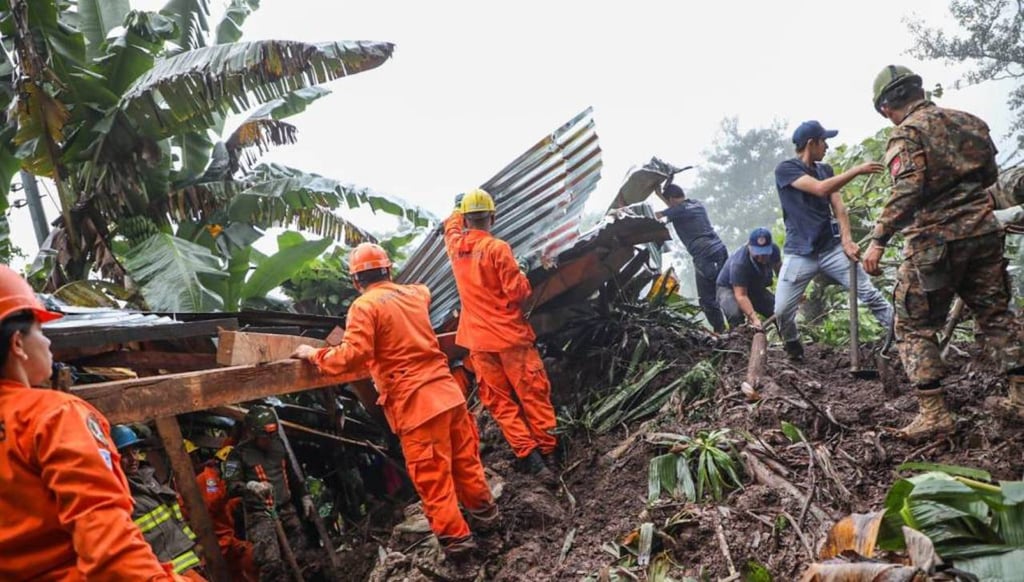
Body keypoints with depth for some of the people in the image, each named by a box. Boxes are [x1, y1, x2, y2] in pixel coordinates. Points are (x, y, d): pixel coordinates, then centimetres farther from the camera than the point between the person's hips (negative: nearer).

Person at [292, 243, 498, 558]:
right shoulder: (414, 293, 13)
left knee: (432, 477, 5)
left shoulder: (364, 306, -8)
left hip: (415, 404, -7)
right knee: (465, 458, 21)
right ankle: (484, 513, 37)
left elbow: (354, 355, -19)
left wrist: (315, 354, -4)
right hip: (447, 390, 7)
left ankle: (456, 537, 14)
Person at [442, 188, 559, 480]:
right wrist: (524, 280, 6)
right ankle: (548, 451, 13)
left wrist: (458, 209, 46)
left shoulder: (455, 246, 3)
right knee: (533, 394, 7)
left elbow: (451, 225, 27)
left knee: (500, 402, 8)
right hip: (509, 333, -4)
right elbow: (517, 292, -16)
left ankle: (528, 455, 3)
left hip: (478, 340, 4)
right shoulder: (497, 248, -14)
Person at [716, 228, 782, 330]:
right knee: (735, 314, -37)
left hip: (755, 288, 6)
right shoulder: (739, 263, -38)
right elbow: (741, 295, -40)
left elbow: (778, 268, 5)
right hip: (730, 288, -6)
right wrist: (754, 318, -50)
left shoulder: (773, 250, -19)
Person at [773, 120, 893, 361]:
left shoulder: (825, 169, 12)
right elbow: (820, 189, -21)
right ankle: (793, 348, 19)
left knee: (870, 294, -4)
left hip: (832, 247, 4)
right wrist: (858, 170, -19)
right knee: (782, 310, -7)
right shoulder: (785, 169, -6)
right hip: (799, 253, -4)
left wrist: (847, 241, -13)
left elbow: (838, 206, 2)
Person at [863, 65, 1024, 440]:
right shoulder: (968, 121, 12)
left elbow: (907, 191, -23)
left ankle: (934, 414, -2)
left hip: (934, 241, -6)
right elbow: (990, 174, 21)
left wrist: (879, 240, -25)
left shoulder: (906, 134, -9)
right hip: (983, 231, 7)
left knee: (914, 328, 3)